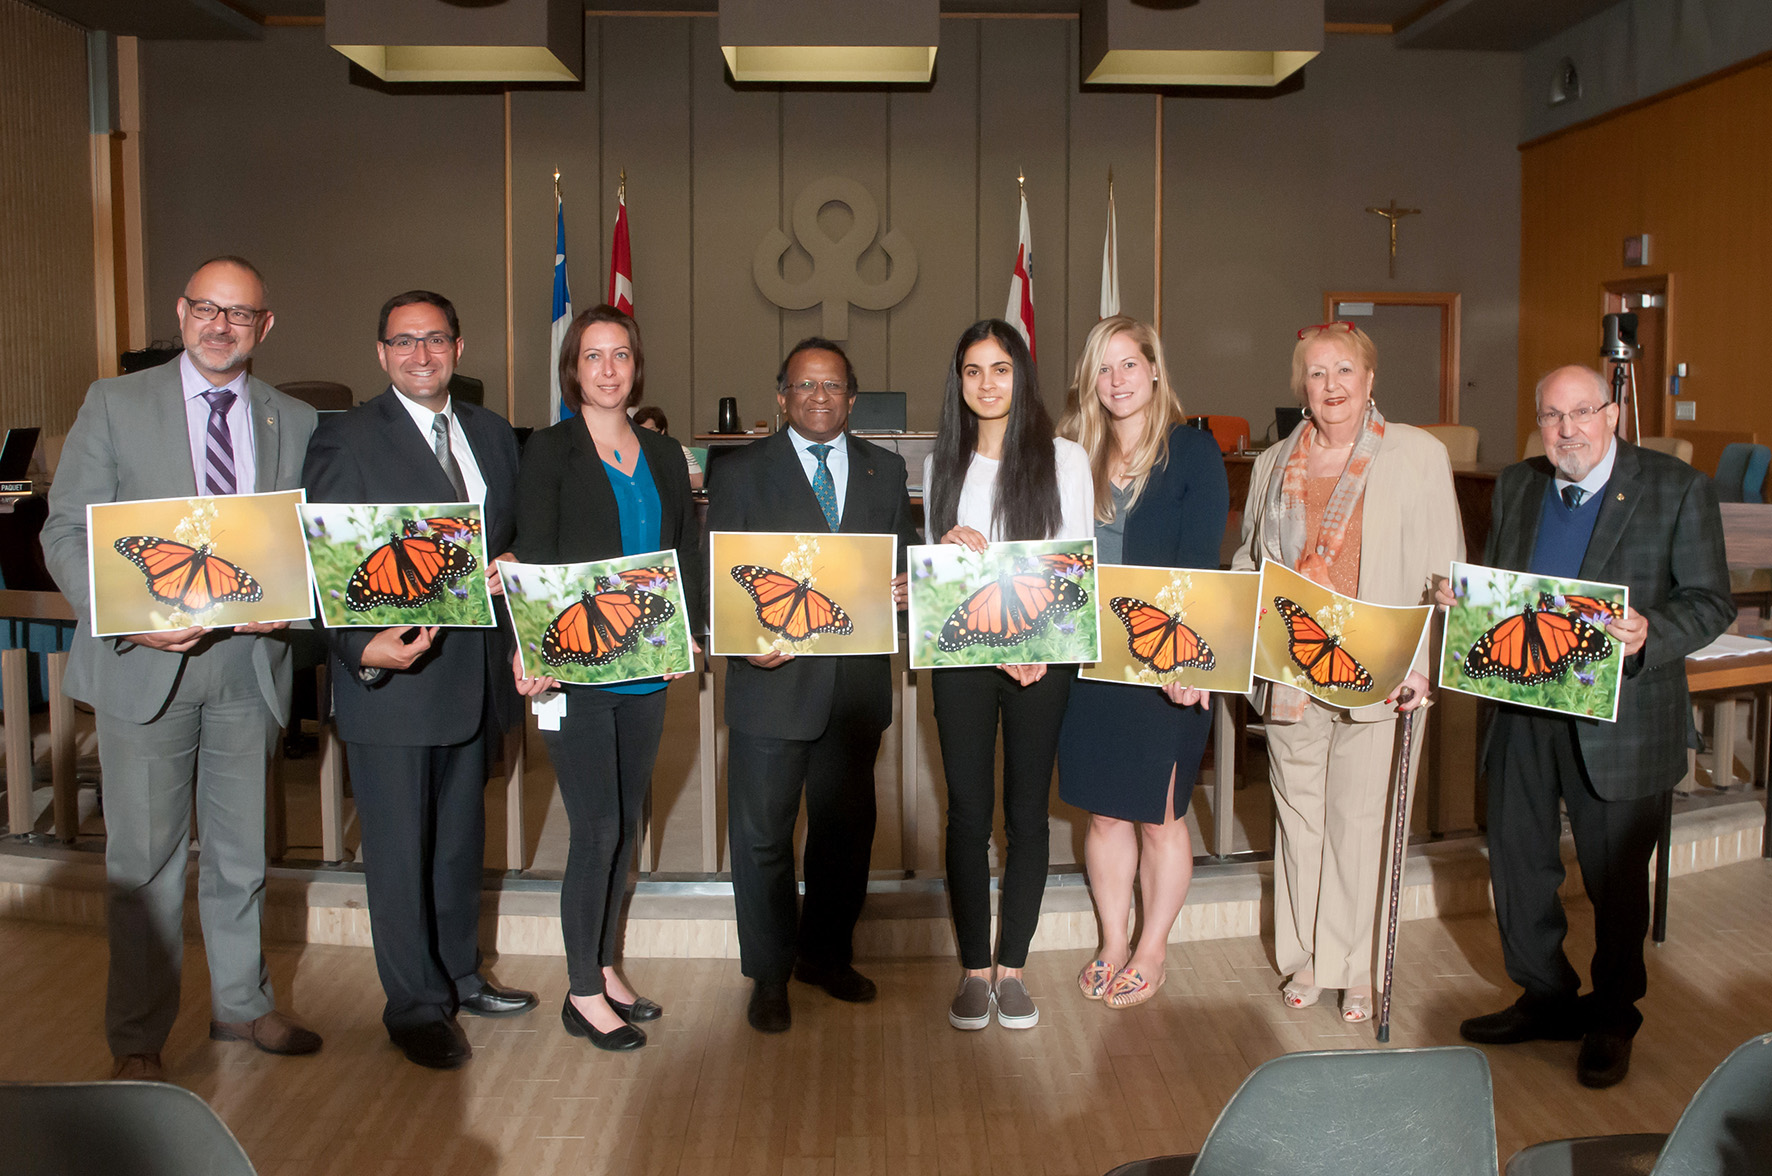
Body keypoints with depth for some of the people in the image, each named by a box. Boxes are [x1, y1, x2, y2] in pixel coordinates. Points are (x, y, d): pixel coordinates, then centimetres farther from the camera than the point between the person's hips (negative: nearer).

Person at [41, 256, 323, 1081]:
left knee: (241, 851, 15)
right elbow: (66, 532, -3)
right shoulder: (115, 404, 1)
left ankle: (241, 1005, 33)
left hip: (249, 664, 3)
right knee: (143, 861, 3)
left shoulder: (295, 423, 8)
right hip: (144, 664, -2)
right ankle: (138, 1039, 19)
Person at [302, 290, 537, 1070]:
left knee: (461, 837, 19)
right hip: (391, 677, -6)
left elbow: (512, 534, 18)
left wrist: (511, 567, -4)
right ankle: (416, 1006, 18)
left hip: (475, 674, 6)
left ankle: (459, 975, 36)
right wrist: (366, 648, -27)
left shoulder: (491, 434, 11)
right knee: (400, 850, 3)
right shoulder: (346, 441, -7)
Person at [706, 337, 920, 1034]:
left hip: (857, 683, 4)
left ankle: (827, 954, 34)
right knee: (763, 834, 4)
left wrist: (902, 589, -8)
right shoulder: (741, 471, 1)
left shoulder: (885, 470, 11)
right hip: (773, 682, -3)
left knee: (847, 829, 15)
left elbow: (906, 558, 15)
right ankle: (769, 975, 20)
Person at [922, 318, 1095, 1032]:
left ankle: (1012, 967, 14)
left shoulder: (1064, 458, 3)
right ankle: (973, 969, 12)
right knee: (968, 811, 2)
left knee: (1027, 810, 4)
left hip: (1044, 656, -1)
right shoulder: (941, 465, 11)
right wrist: (948, 546, -7)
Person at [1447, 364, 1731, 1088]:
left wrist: (1648, 634, -25)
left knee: (1616, 879, 8)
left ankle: (1612, 1021, 28)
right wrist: (1460, 600, -5)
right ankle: (1546, 999, 33)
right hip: (1521, 712, 5)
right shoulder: (1516, 487, 10)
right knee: (1518, 864, 13)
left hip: (1620, 721, -4)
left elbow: (1711, 601, -7)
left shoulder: (1677, 488, -5)